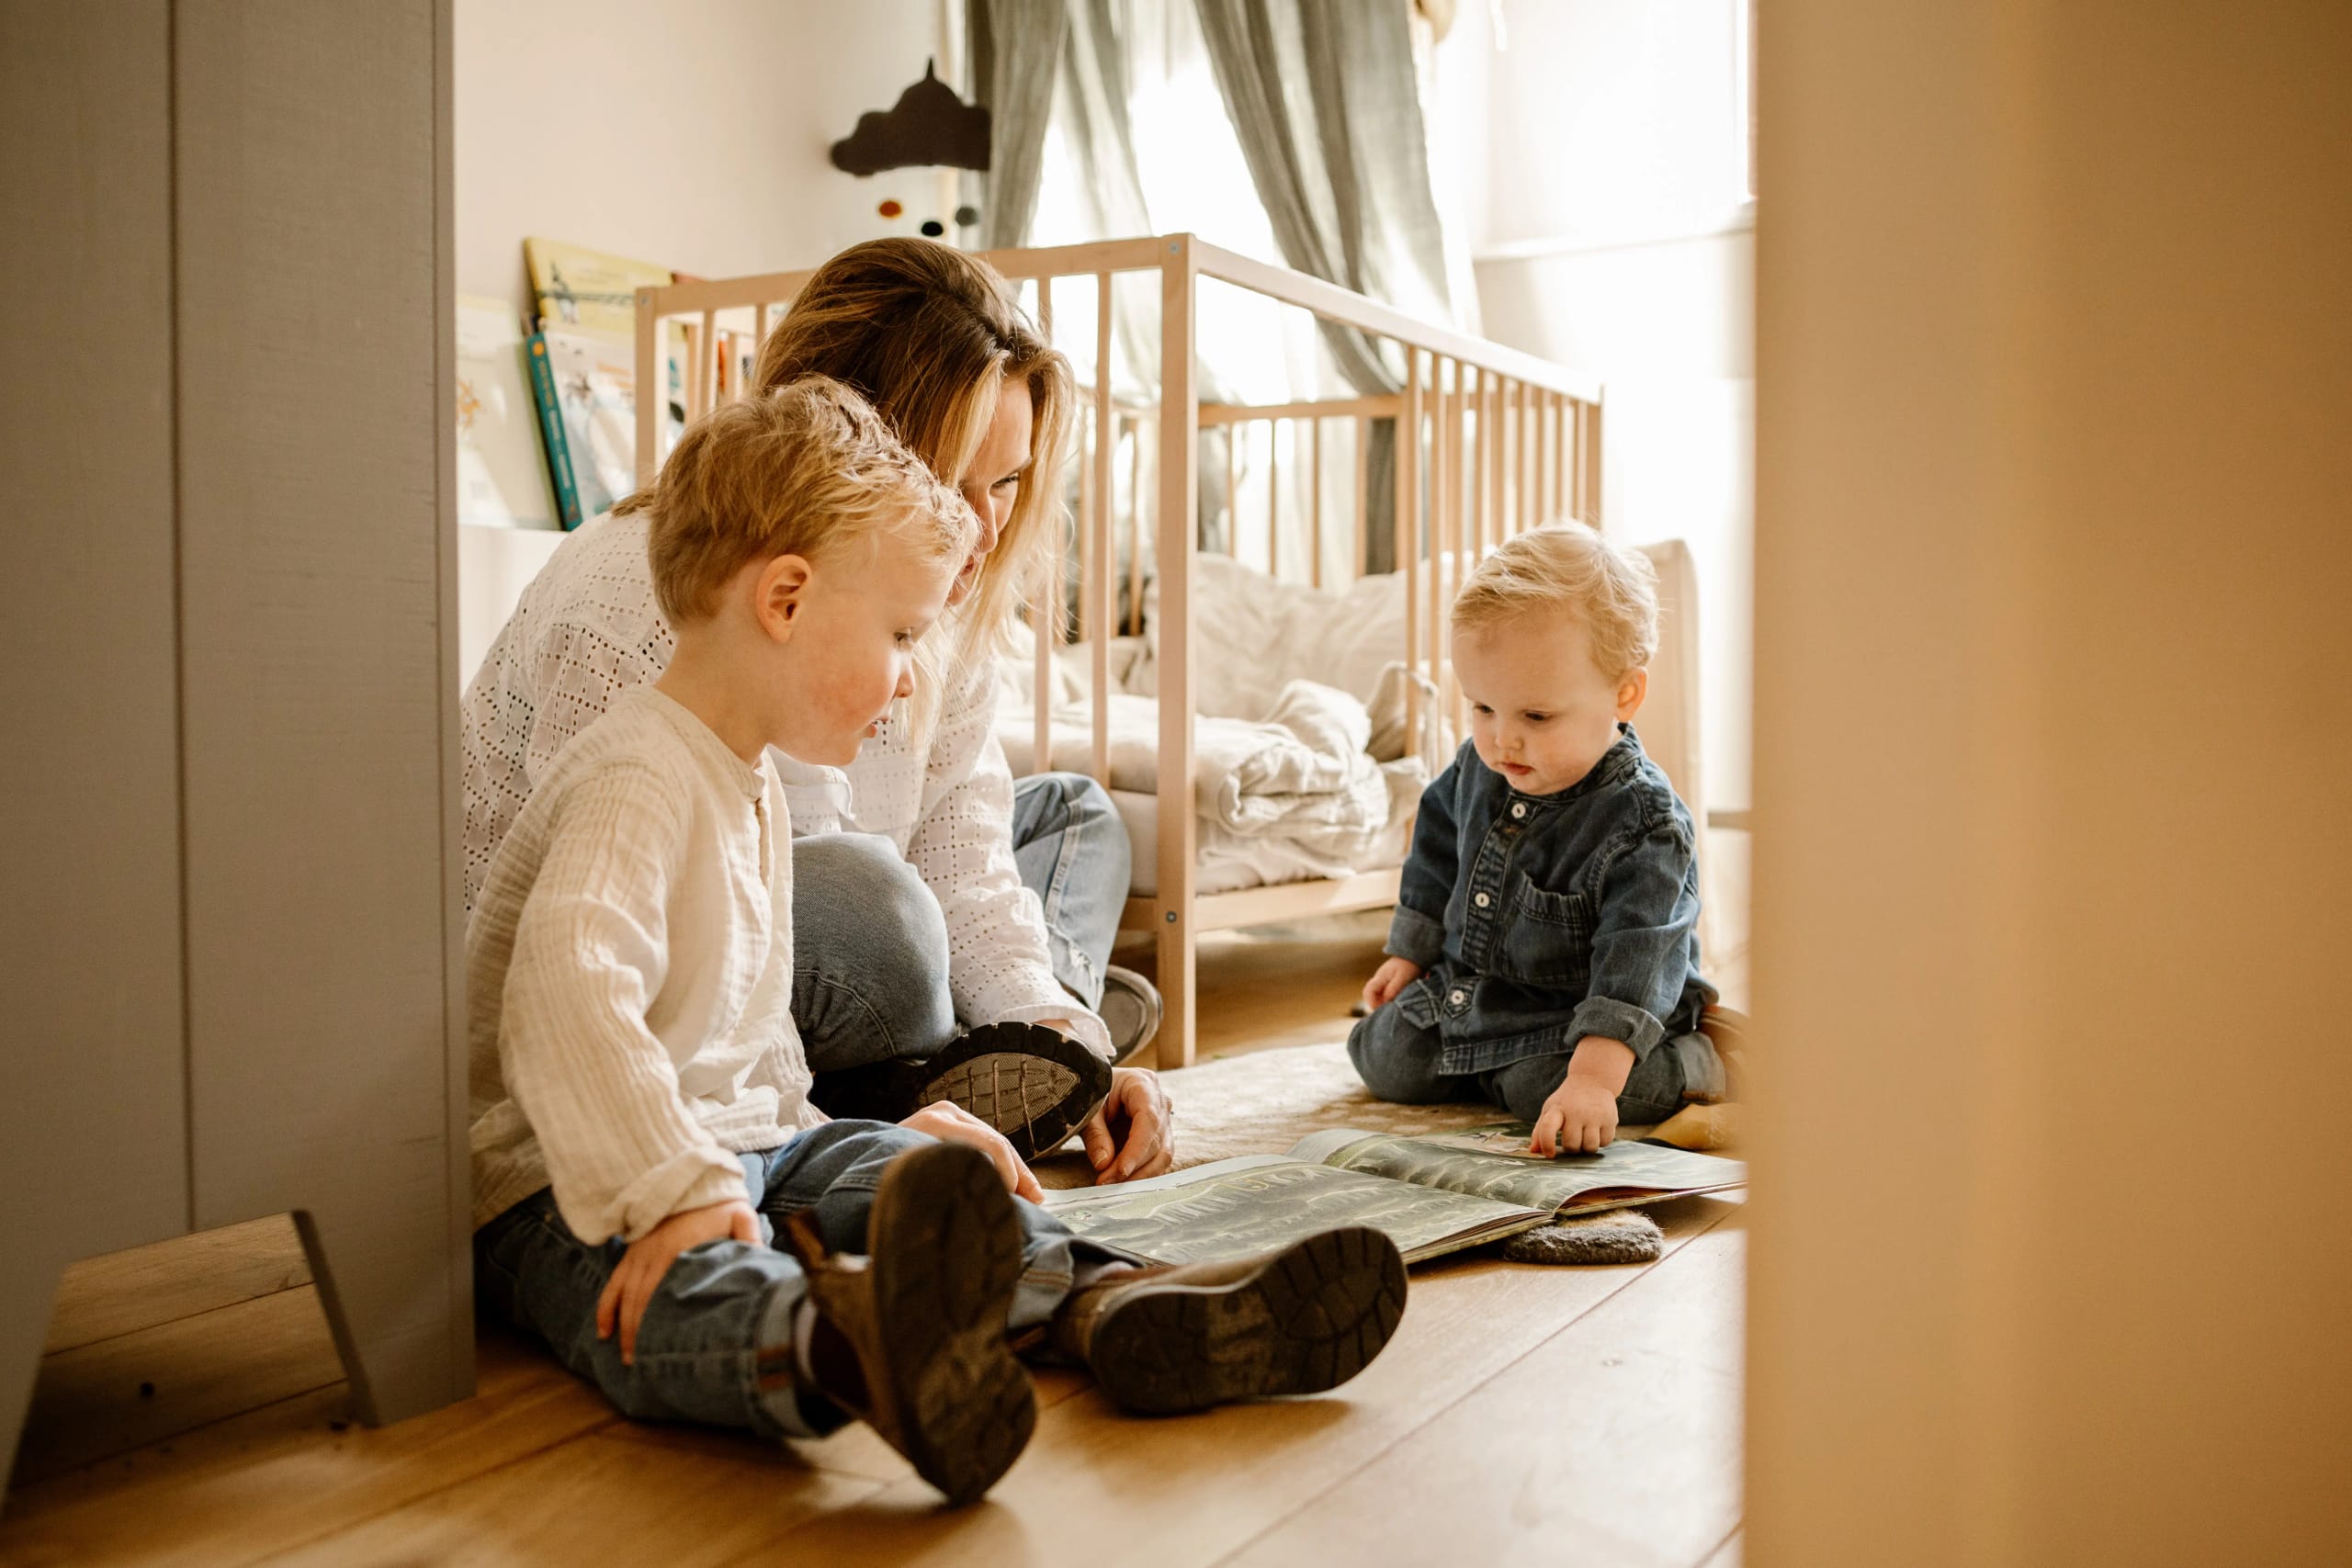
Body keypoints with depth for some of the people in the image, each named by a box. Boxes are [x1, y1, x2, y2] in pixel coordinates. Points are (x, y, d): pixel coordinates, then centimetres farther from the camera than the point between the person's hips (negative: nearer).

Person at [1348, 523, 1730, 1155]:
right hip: (1465, 986, 6)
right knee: (1387, 1061, -2)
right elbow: (1440, 852, 13)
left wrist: (1593, 1079, -43)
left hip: (1572, 1014, -6)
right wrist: (1408, 955, 18)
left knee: (1541, 1091, -28)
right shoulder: (1477, 768, -6)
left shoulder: (1643, 828, -27)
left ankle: (1690, 1063, -4)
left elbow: (1633, 963, -33)